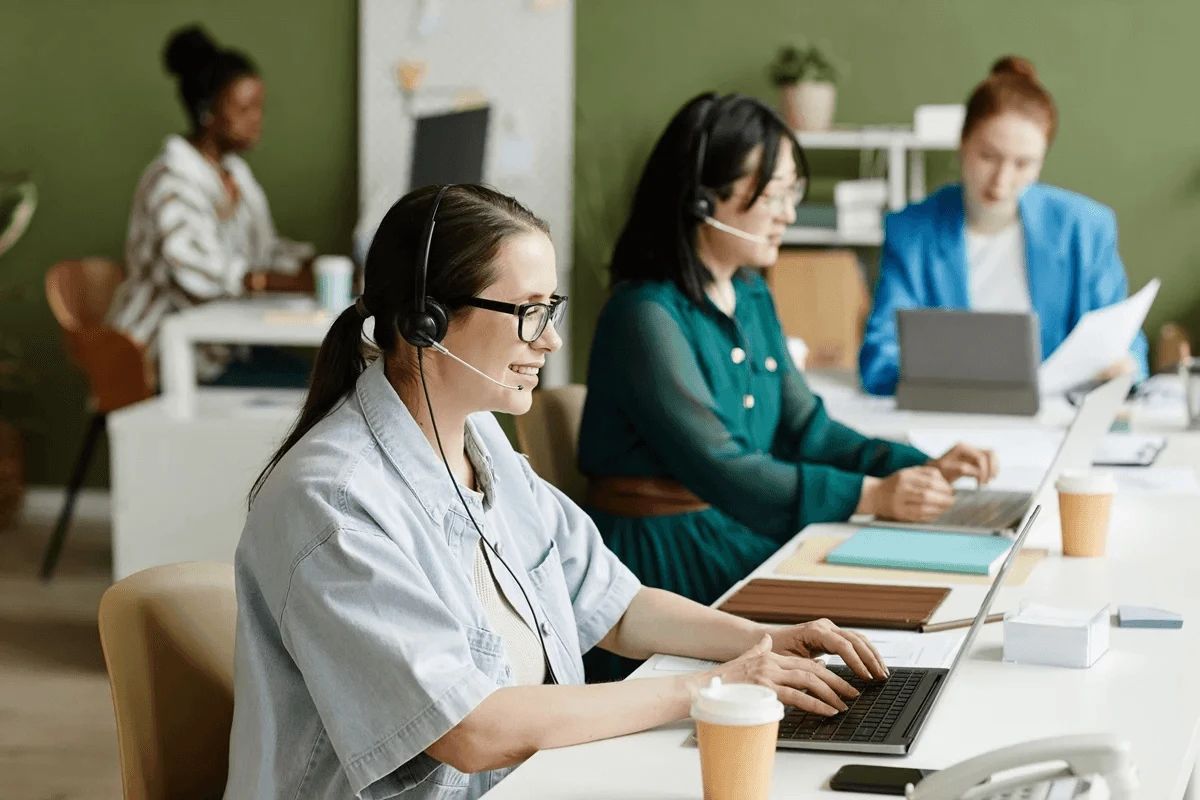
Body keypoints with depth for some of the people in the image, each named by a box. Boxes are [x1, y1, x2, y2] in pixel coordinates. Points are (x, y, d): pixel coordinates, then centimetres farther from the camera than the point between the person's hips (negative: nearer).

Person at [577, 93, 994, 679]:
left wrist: (920, 468, -3)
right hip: (664, 563, -8)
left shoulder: (751, 298, 12)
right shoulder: (646, 315, -18)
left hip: (745, 542, 8)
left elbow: (804, 429, 13)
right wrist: (872, 497, -31)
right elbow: (718, 470, -25)